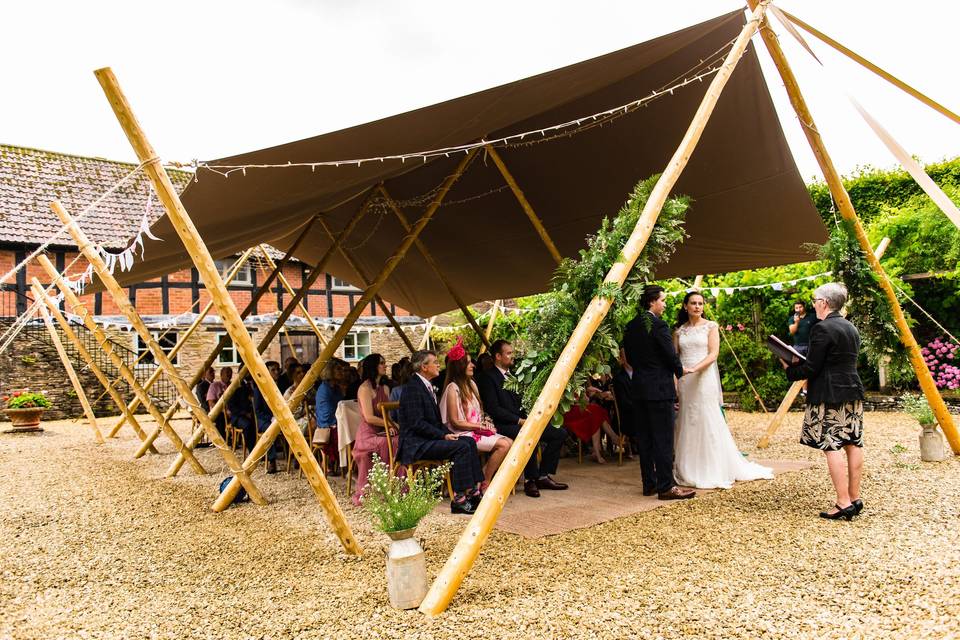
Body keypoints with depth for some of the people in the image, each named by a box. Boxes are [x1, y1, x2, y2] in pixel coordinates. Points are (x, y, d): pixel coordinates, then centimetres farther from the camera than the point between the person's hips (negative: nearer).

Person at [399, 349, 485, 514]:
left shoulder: (426, 386, 17)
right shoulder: (413, 388, -14)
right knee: (461, 447, -23)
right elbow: (417, 423, -21)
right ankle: (459, 499, -20)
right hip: (416, 444, -10)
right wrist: (443, 436, -19)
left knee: (470, 442, -4)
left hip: (429, 438, 10)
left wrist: (447, 433, 3)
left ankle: (473, 491, -7)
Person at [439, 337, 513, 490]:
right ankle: (485, 484, -7)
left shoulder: (471, 384, 15)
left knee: (509, 442, -14)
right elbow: (455, 422, -13)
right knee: (503, 445, -22)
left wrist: (486, 423, 0)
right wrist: (480, 426, -12)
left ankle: (484, 476, -5)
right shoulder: (453, 388, -11)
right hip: (464, 434, -8)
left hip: (478, 430, 8)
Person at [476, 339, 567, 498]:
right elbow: (493, 409, -14)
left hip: (522, 421, 9)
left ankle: (543, 476, 0)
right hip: (503, 425, -8)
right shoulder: (488, 377, -6)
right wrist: (519, 420, -17)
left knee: (560, 434, -4)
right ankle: (530, 480, -19)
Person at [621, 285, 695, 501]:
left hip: (639, 387, 8)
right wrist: (680, 371, 8)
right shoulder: (659, 325, -14)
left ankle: (649, 484, 17)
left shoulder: (631, 326, 9)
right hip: (660, 388, -8)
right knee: (664, 439, -3)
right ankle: (666, 486, 0)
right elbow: (671, 355, -12)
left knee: (645, 438, 11)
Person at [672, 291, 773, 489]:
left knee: (709, 422, -2)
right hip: (684, 382, 3)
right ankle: (689, 470, 15)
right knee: (687, 423, 6)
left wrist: (694, 369, -22)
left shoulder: (710, 326, 1)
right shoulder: (679, 330, 10)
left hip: (704, 380, -3)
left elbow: (713, 354, -8)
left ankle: (714, 471, 8)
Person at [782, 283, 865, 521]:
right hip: (853, 392, 9)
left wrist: (790, 369, 2)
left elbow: (811, 367, -17)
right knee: (853, 444, 11)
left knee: (832, 447, -5)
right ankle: (855, 498, 18)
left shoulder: (822, 328, -14)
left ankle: (843, 503, -4)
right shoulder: (851, 328, 13)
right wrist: (799, 362, 18)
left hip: (829, 396, -9)